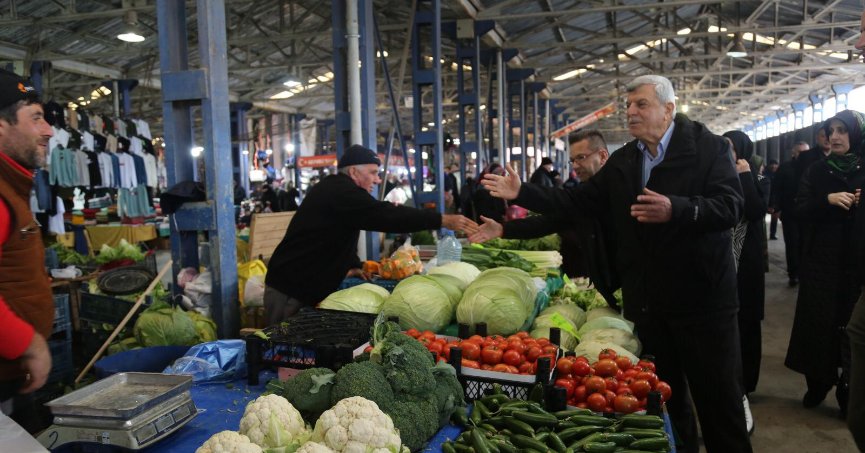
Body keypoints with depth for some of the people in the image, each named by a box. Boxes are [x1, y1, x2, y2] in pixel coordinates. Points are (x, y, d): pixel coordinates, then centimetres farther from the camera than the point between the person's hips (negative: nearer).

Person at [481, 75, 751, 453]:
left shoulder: (709, 148, -7)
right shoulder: (621, 162, 10)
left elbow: (731, 206, -19)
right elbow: (578, 201, 8)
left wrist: (676, 210, -37)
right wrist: (521, 193, -1)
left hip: (702, 298, -4)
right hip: (645, 301, 5)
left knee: (719, 398, 6)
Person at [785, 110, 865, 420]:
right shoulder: (817, 170, 7)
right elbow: (800, 209, -1)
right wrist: (828, 200, -18)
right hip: (821, 261, 1)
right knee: (818, 323, 3)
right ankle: (817, 383, 18)